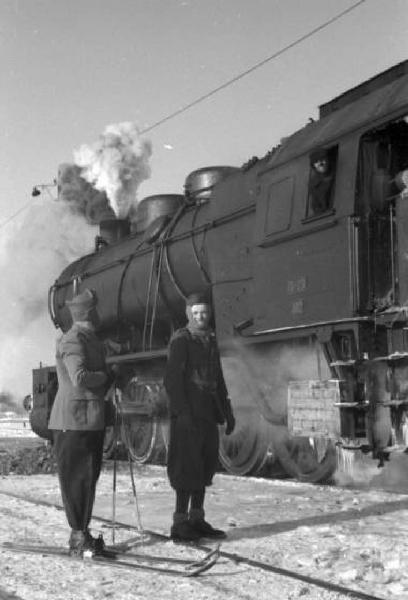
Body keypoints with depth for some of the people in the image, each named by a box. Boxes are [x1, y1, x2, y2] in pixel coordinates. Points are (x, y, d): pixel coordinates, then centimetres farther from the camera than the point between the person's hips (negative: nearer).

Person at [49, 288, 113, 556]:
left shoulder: (91, 339, 18)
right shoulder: (72, 340, -13)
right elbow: (80, 379, -25)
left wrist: (109, 376, 7)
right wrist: (105, 376, -10)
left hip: (92, 420, 10)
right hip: (74, 422, -10)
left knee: (89, 477, 12)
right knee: (78, 479, -6)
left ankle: (82, 534, 20)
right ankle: (79, 538, -1)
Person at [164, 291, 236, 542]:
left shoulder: (210, 340, 17)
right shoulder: (180, 340, -7)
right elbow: (172, 379, -13)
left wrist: (227, 411, 18)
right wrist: (182, 412, -21)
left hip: (208, 413, 8)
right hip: (189, 414, -8)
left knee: (206, 465, 11)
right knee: (188, 467, -6)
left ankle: (197, 519, 20)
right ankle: (180, 523, 2)